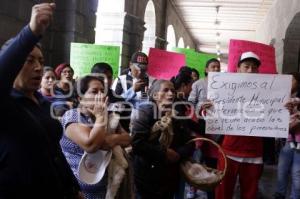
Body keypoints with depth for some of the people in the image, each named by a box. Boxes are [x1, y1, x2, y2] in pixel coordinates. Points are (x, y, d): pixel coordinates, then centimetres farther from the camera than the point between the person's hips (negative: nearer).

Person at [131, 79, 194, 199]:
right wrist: (164, 153, -18)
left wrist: (178, 154, -17)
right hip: (147, 178, -5)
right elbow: (137, 143, -22)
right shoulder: (145, 112, -9)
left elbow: (189, 144, 3)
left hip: (170, 179, 6)